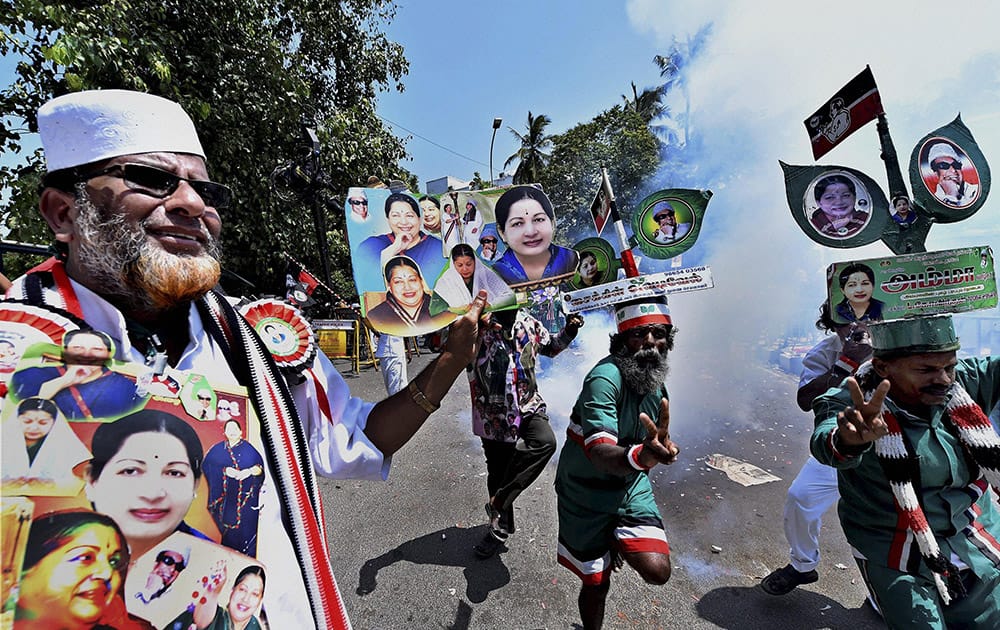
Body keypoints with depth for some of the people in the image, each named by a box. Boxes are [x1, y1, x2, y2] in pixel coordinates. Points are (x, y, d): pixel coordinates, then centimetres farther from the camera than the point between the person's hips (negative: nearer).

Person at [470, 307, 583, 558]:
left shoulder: (528, 323, -2)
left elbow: (550, 347, 17)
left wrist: (568, 331, 0)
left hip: (528, 407, 2)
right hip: (493, 415, -1)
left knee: (545, 441, -29)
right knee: (497, 472, 13)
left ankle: (499, 501, -12)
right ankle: (500, 528, 41)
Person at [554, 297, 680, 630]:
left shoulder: (657, 381, -5)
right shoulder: (604, 377, -29)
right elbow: (601, 455, -42)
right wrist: (641, 455, -59)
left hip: (631, 486, 5)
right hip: (587, 494, -5)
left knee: (657, 571, -14)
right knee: (596, 584, 10)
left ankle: (614, 540, 18)